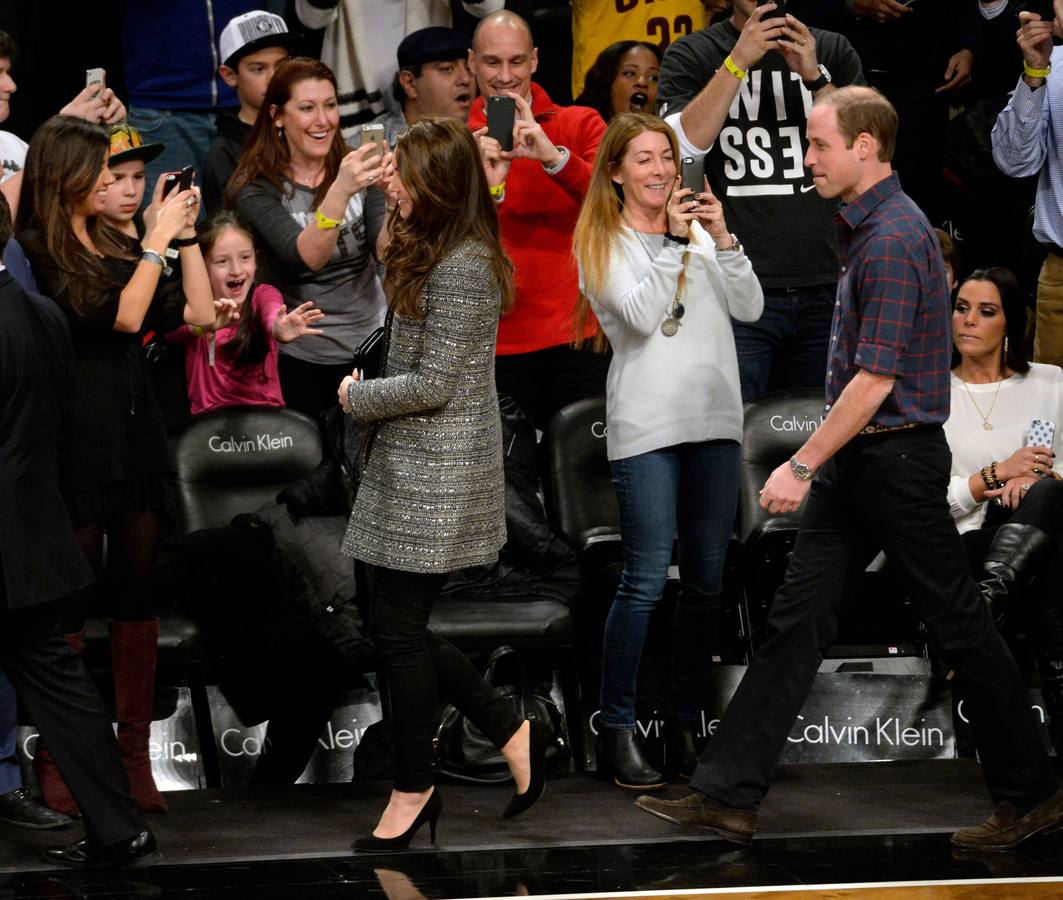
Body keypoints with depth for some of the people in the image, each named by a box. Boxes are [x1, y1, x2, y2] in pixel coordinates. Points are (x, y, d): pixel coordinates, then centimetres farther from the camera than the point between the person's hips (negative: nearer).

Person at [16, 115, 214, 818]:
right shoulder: (37, 253, -6)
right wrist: (161, 237, -9)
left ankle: (135, 758, 12)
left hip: (137, 437, 7)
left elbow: (198, 312, 15)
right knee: (67, 604, -3)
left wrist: (186, 232, 10)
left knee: (138, 598, 6)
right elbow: (122, 315, -15)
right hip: (78, 446, -7)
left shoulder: (116, 245, 16)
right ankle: (55, 763, 4)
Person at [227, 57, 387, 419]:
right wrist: (340, 191, -40)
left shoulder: (353, 171, 1)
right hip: (299, 360, -3)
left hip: (371, 345, 3)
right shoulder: (254, 189, -9)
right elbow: (307, 257, -25)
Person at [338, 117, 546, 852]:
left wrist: (357, 398, -6)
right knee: (401, 625, 11)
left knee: (398, 626, -2)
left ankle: (414, 789, 12)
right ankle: (510, 730, 21)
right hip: (411, 467, 10)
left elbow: (433, 385, -19)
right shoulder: (433, 253, 14)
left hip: (437, 474, -10)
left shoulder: (461, 269, -19)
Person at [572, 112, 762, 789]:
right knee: (646, 581, -8)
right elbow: (640, 315, -13)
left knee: (707, 580, 7)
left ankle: (687, 721, 16)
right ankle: (617, 730, -1)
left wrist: (722, 239, -7)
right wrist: (673, 241, -15)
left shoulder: (700, 229, 14)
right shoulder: (602, 243, 2)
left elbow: (750, 308, 4)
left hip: (715, 421, 5)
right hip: (646, 426, -5)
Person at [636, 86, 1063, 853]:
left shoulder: (894, 239, -20)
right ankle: (729, 796, 6)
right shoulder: (867, 228, 12)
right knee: (798, 617, 6)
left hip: (897, 459, -10)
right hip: (856, 461, 10)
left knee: (959, 626, 2)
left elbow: (875, 379, -23)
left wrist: (803, 466, -21)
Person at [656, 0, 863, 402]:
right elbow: (682, 147, -10)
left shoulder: (833, 52, 12)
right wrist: (739, 61, -14)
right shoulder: (691, 55, 5)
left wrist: (815, 77, -9)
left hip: (823, 288, 3)